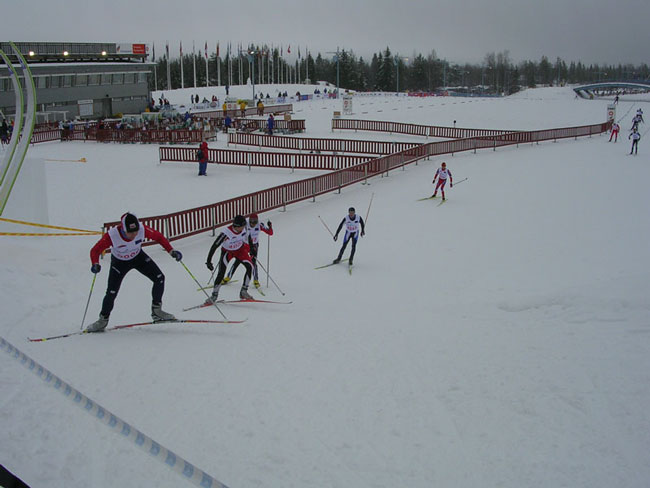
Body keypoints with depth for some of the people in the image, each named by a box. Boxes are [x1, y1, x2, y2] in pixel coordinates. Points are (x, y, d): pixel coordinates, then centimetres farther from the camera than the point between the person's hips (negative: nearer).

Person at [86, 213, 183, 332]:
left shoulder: (142, 229, -31)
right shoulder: (112, 235, -36)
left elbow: (158, 237, -14)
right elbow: (95, 250, -25)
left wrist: (171, 251, -22)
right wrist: (96, 265, -44)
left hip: (138, 257, 2)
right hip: (119, 262, -2)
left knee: (159, 278, -12)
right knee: (111, 293, -8)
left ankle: (156, 311, 4)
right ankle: (103, 320, 17)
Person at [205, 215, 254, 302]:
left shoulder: (244, 228, -22)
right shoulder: (226, 233, -36)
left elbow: (247, 236, 3)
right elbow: (214, 246, -30)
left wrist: (251, 249, 13)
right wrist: (209, 261, -31)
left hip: (240, 250, 4)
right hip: (227, 251, -4)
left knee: (250, 267, -16)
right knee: (221, 273, -17)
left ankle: (243, 292, -6)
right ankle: (214, 295, 0)